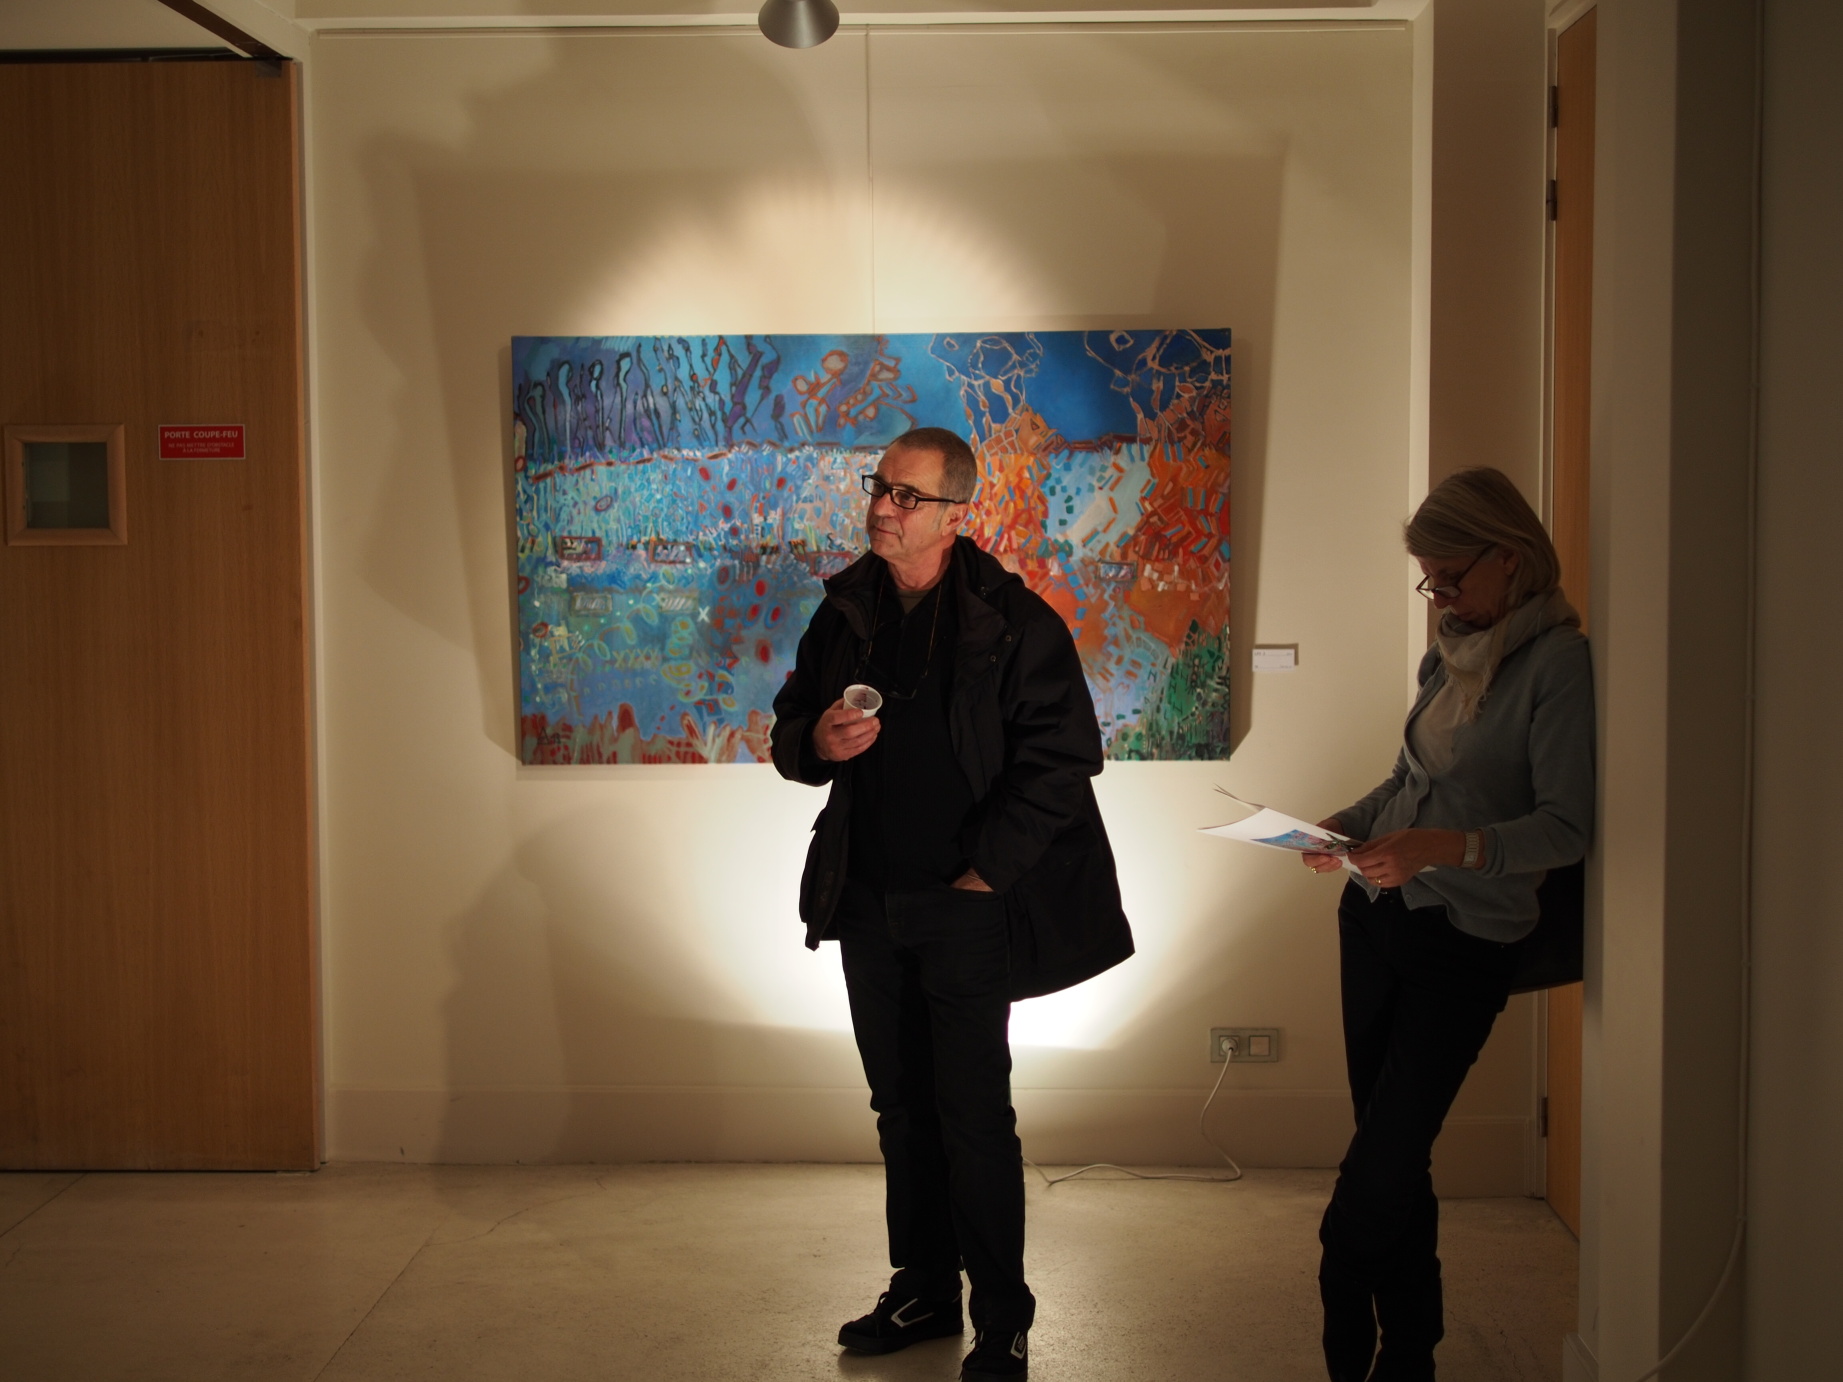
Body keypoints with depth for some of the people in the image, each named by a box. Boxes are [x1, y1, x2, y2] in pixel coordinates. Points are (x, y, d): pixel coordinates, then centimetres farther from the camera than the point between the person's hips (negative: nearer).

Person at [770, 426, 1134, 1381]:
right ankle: (924, 1293, 29)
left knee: (974, 1115, -1)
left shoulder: (1015, 623, -11)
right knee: (901, 1107, 15)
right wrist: (817, 743, -9)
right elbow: (789, 730, 15)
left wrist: (985, 873, -13)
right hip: (868, 900, 6)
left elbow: (1063, 757, -11)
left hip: (964, 907, -6)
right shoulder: (844, 613, 6)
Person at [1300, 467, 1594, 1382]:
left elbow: (1566, 826, -17)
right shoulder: (1445, 659, 9)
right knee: (1389, 1153, 13)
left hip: (1462, 940, -7)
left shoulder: (1559, 664, -13)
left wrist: (1447, 847, -30)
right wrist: (1345, 826, 0)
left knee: (1382, 1164, -6)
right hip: (1376, 918, 7)